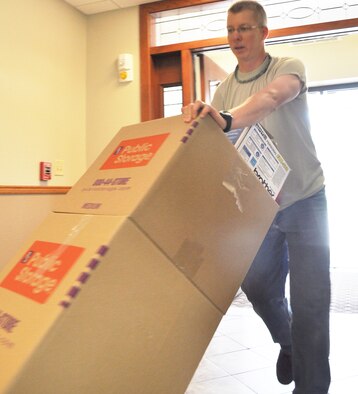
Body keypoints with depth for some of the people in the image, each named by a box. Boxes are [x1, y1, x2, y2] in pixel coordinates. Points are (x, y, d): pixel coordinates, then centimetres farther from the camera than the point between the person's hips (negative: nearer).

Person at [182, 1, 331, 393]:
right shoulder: (224, 90, 6)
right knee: (258, 287, 7)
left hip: (304, 200, -3)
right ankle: (287, 343, 38)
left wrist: (227, 119, -50)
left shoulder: (289, 67, -7)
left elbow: (272, 96, -32)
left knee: (309, 299, -4)